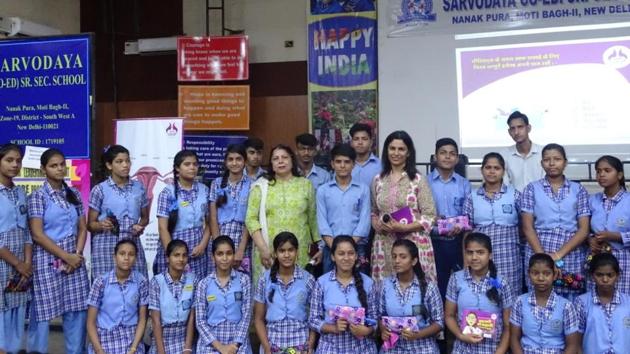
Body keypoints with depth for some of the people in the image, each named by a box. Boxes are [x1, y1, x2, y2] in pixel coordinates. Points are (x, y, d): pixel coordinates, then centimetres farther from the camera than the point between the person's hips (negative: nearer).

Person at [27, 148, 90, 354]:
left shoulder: (74, 195, 9)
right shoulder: (38, 197, -5)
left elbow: (82, 229, 9)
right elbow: (38, 235, -11)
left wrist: (77, 254, -6)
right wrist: (65, 256, -13)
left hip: (74, 260, 4)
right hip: (48, 260, -4)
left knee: (77, 310, 4)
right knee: (43, 310, 0)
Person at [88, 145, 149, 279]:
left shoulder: (139, 188, 7)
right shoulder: (100, 189, -2)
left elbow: (145, 217, 18)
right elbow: (91, 224, 1)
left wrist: (140, 226, -4)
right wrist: (102, 225, -20)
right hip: (106, 247, -3)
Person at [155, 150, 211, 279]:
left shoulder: (204, 190, 6)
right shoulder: (168, 192, -5)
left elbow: (209, 222, 9)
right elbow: (163, 228, -8)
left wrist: (203, 245, -5)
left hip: (197, 254, 3)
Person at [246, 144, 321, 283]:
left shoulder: (305, 184, 11)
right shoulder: (261, 186, 6)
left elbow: (312, 218, 15)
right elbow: (251, 218, 0)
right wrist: (262, 248, -10)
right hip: (269, 251, -1)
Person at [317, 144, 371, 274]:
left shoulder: (363, 189, 4)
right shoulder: (323, 190, 6)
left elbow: (364, 221, -2)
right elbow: (322, 221, 0)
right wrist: (335, 247, -12)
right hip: (331, 248, 1)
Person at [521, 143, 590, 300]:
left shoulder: (578, 190, 8)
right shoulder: (532, 189, 7)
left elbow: (584, 229, 1)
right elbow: (528, 227, 1)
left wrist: (559, 254, -11)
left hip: (571, 258, 1)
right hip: (538, 256, 0)